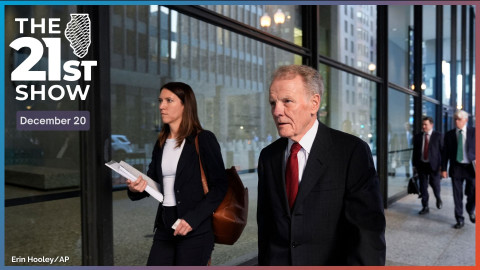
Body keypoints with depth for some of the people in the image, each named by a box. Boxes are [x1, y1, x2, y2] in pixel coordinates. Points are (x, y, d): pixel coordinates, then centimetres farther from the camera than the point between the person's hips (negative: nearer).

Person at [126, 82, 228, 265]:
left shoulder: (203, 140, -8)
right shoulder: (161, 143, 11)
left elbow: (219, 186, -9)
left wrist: (193, 219, -17)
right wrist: (136, 189, -6)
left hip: (195, 230, -5)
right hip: (165, 226, 6)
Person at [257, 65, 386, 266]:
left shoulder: (353, 151, -15)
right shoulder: (268, 156, -1)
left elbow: (368, 228, -20)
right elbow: (265, 222, 4)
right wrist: (264, 262, 4)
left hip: (333, 261, -3)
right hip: (276, 261, 3)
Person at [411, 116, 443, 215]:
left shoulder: (438, 136, -1)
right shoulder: (418, 136, 6)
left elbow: (442, 150, -2)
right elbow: (415, 151, 9)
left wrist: (442, 165, -7)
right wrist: (414, 165, 6)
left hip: (434, 165, -2)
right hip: (421, 165, 3)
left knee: (435, 184, 4)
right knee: (423, 187, 4)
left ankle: (438, 198, 37)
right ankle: (425, 207, 13)